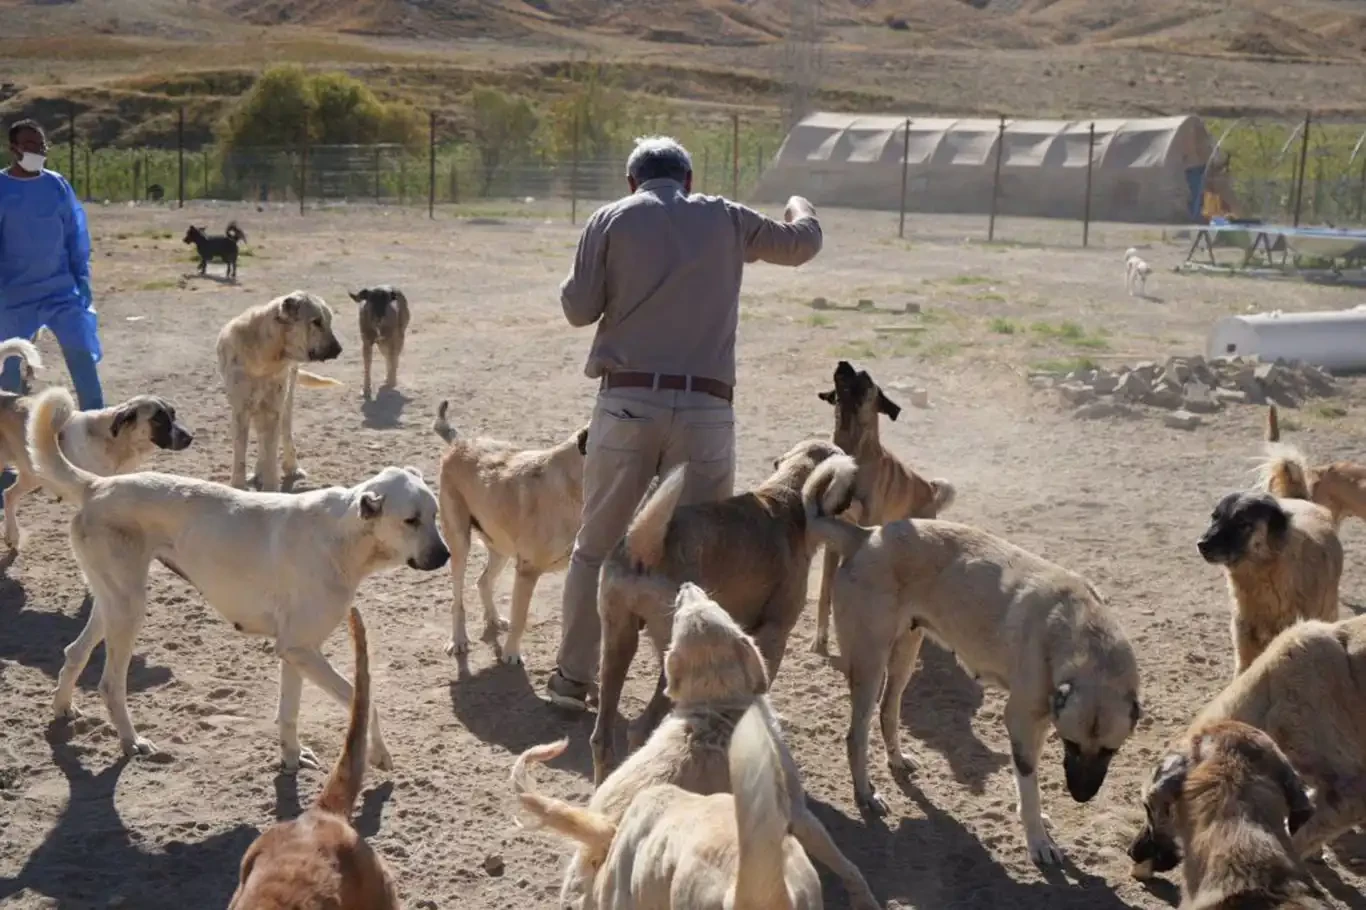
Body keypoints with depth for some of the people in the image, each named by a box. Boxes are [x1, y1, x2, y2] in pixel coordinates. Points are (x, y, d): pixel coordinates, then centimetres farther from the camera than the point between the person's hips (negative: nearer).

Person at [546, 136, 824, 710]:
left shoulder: (612, 219, 5)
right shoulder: (726, 220, 9)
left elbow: (578, 309, 2)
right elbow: (803, 242, 24)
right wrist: (799, 207, 46)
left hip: (628, 400, 0)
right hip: (706, 408, 0)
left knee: (596, 546, 12)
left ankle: (574, 677, 18)